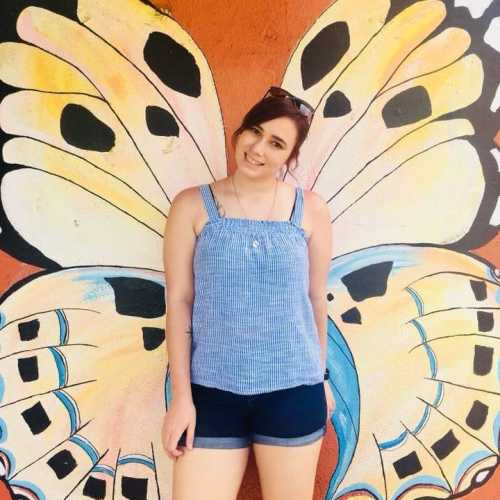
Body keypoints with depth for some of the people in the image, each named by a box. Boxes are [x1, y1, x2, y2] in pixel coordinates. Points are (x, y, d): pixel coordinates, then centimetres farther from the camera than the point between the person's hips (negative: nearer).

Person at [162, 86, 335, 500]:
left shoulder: (311, 210, -1)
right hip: (211, 391, 0)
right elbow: (179, 301, -3)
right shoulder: (193, 205, -3)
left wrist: (321, 377, 13)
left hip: (294, 390, 1)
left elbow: (316, 298, 6)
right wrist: (181, 395, -4)